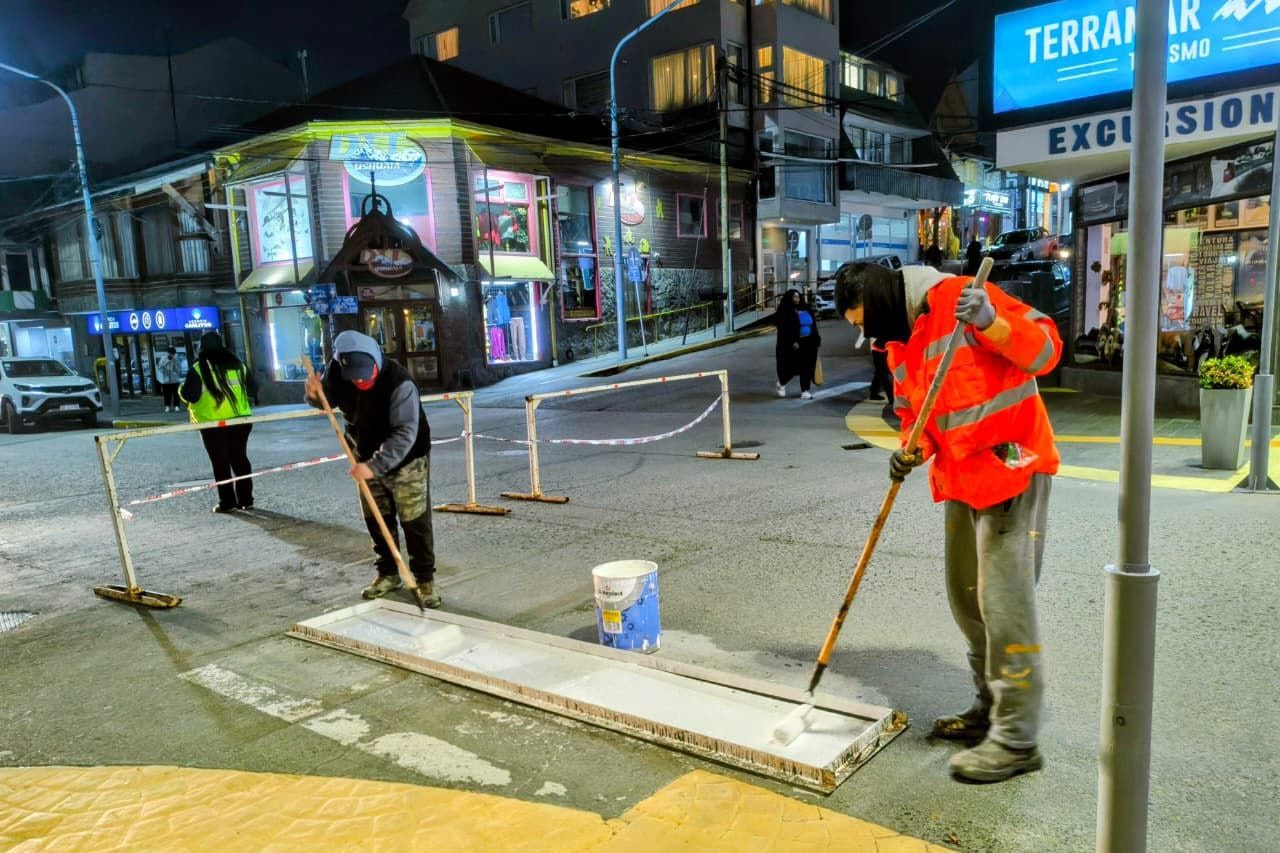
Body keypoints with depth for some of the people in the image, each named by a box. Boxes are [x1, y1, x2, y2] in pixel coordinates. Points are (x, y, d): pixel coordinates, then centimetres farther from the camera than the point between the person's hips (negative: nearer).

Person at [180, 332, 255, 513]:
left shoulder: (199, 368, -8)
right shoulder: (236, 364, 6)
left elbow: (189, 395, -12)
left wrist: (181, 389, 8)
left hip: (213, 423, -4)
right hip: (240, 420, 4)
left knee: (220, 462, 3)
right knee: (240, 458, 12)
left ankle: (228, 502, 4)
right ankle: (246, 499, 14)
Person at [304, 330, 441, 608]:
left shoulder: (399, 382, -32)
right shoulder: (338, 371, -14)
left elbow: (404, 435, -33)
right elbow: (329, 401, 7)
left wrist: (374, 466, -40)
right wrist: (315, 395, -16)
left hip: (406, 459, -6)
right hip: (368, 459, 6)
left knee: (415, 521, -3)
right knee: (376, 521, 14)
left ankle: (424, 580, 8)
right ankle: (388, 574, 30)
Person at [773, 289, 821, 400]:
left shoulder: (806, 309, 11)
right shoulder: (785, 312, -7)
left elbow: (813, 325, 14)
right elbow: (784, 329, -14)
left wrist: (816, 339, 10)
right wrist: (792, 342, -21)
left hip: (808, 343, 5)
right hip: (793, 345, -5)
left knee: (807, 368, 2)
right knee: (792, 367, 0)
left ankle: (805, 391, 8)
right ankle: (781, 383, 28)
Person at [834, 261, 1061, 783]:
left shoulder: (957, 298, -13)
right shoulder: (898, 344, 13)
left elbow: (1044, 350, -16)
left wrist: (989, 320, -32)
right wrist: (911, 450, -3)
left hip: (1012, 469, -9)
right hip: (962, 477, 9)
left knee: (1003, 601, -7)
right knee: (966, 597, 15)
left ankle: (1016, 739, 4)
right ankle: (991, 707, 31)